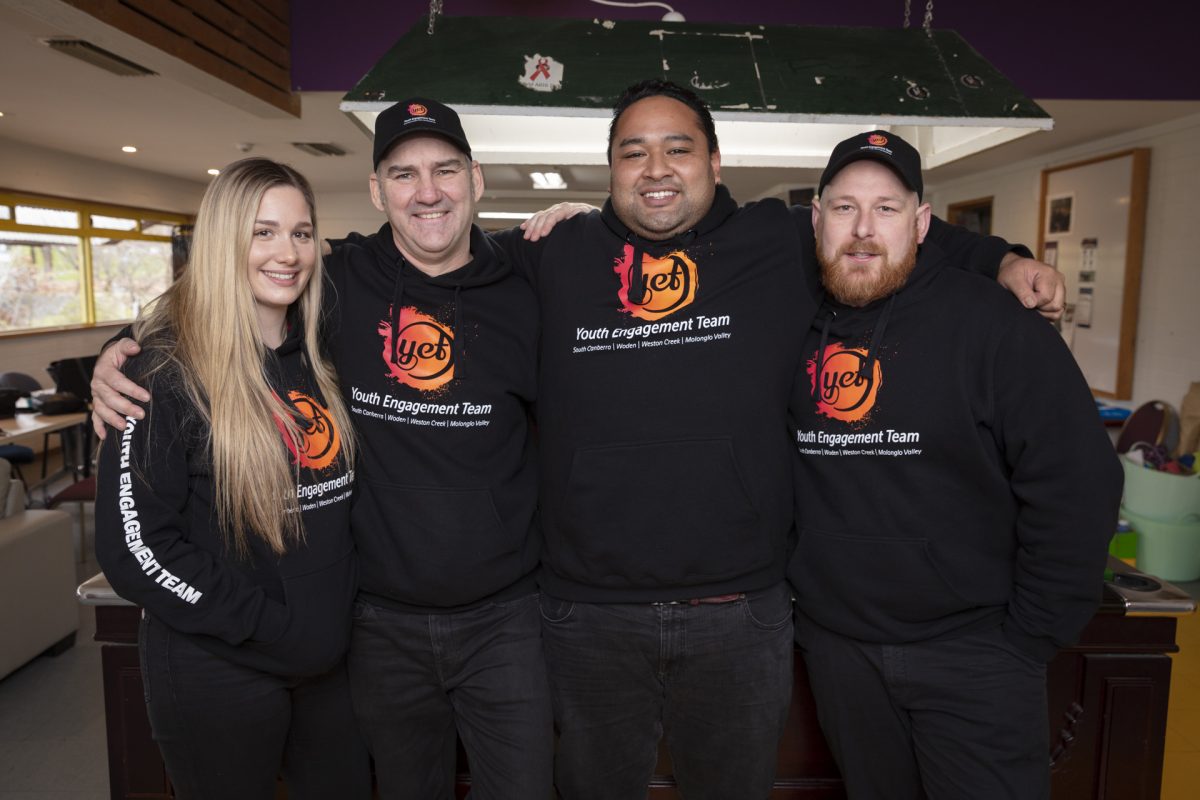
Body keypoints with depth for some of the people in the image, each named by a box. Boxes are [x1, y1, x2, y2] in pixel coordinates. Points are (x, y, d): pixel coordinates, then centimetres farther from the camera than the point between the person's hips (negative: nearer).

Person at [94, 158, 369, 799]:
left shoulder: (316, 352, 3)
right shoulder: (168, 366, -15)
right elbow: (133, 543, -18)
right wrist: (272, 626, -18)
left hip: (329, 658, 6)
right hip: (218, 671, -5)